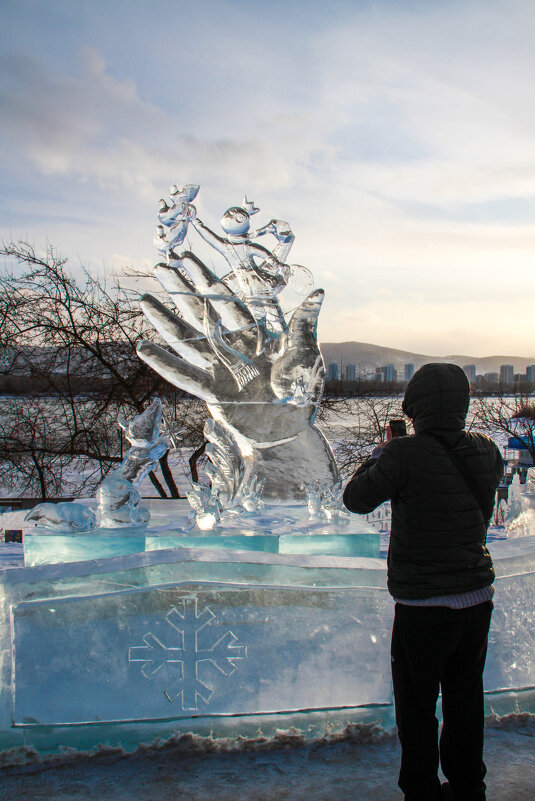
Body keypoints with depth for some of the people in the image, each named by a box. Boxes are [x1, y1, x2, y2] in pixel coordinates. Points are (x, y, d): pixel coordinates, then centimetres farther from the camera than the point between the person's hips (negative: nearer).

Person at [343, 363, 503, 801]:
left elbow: (356, 498, -8)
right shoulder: (487, 452, -4)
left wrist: (383, 453, 6)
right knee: (465, 703, 21)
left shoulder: (405, 454, -21)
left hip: (424, 608, -5)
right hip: (478, 600, 6)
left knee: (417, 709, 13)